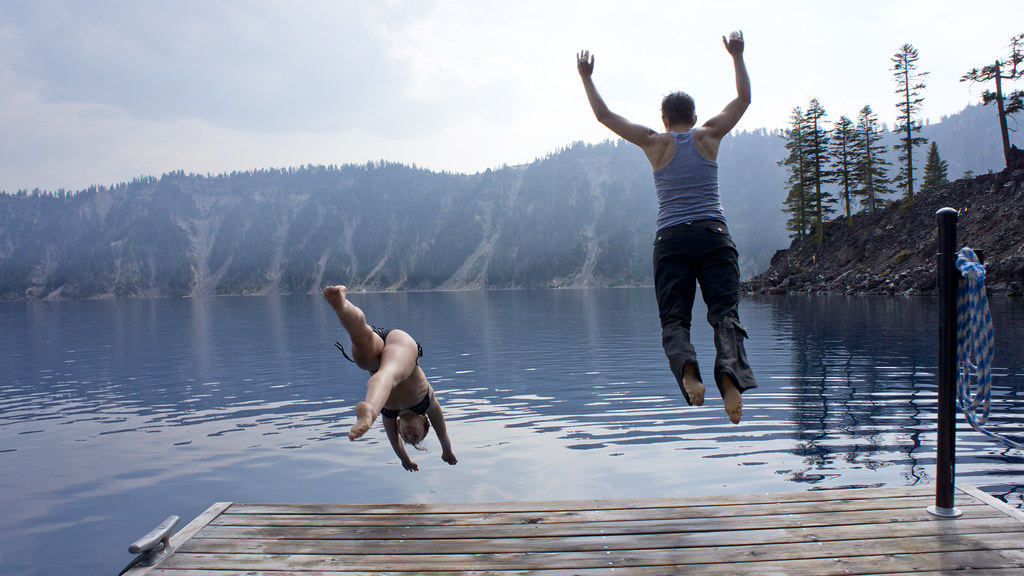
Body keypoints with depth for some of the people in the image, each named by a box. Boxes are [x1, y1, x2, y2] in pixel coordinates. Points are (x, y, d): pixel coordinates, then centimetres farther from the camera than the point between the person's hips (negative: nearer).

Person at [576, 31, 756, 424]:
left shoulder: (655, 143, 8)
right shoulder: (709, 136, 10)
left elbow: (604, 116, 14)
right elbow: (744, 99, 24)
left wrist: (587, 78, 24)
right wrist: (737, 57, 33)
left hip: (671, 239, 0)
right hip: (713, 233, 0)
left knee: (674, 320, 1)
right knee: (724, 313, -7)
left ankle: (687, 368, -30)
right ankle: (730, 375, -34)